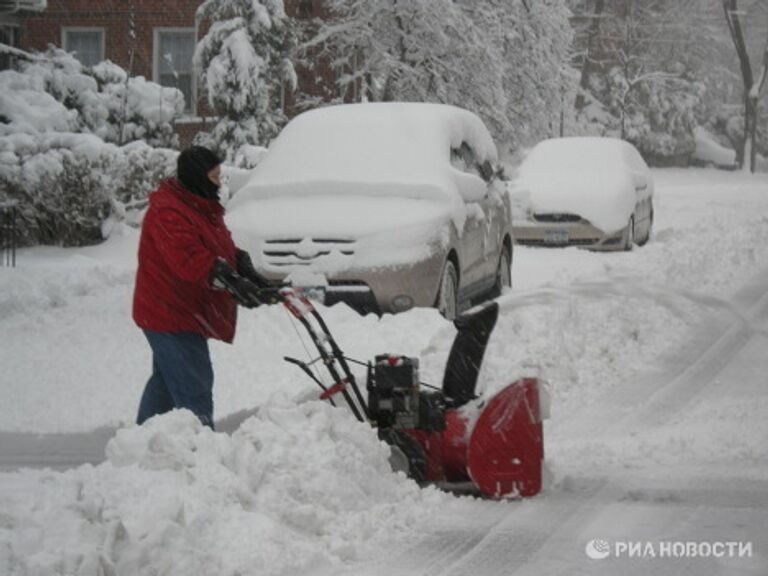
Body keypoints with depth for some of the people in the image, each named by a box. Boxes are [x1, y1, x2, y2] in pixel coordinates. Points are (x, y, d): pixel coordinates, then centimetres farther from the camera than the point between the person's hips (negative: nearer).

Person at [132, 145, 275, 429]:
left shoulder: (202, 206, 13)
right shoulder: (168, 212, -22)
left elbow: (224, 248, 15)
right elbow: (190, 260, -34)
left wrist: (249, 274, -3)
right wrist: (233, 282, -41)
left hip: (174, 313, 11)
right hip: (171, 316, -11)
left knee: (165, 383, 21)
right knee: (194, 390, -13)